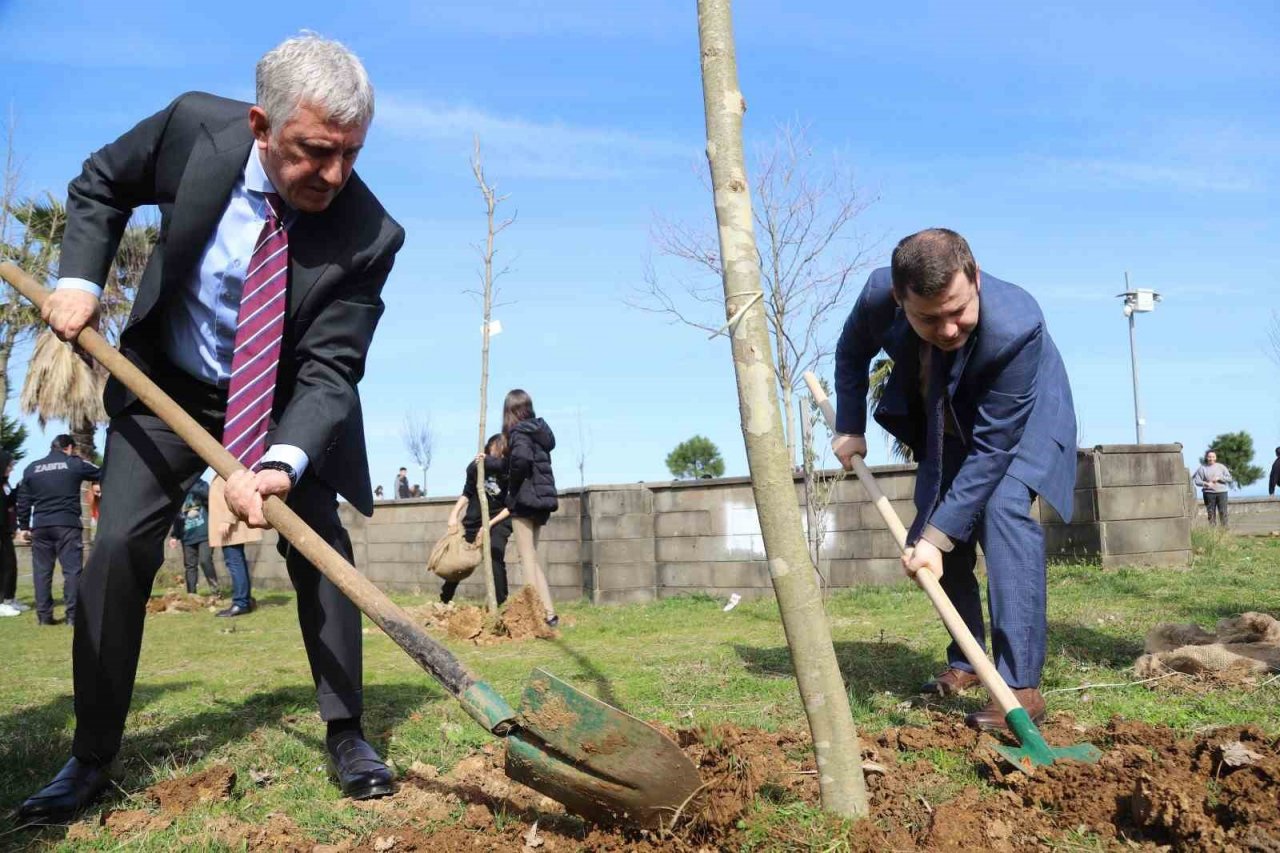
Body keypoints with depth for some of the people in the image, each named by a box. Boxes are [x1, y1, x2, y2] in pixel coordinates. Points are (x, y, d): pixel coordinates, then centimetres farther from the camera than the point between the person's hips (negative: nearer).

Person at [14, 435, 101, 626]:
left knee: (42, 571, 8)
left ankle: (44, 615, 8)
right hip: (67, 524, -3)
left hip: (40, 526, 4)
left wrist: (24, 526, 18)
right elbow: (102, 474, 12)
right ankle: (73, 615, -7)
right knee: (72, 569, -3)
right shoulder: (75, 464, 2)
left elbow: (23, 501, 13)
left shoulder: (32, 468, 13)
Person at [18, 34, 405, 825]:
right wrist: (79, 278, -13)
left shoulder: (369, 235, -27)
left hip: (285, 402, -1)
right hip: (167, 383, 1)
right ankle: (91, 759, 9)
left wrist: (283, 463, -43)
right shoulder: (194, 126, -22)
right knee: (119, 548, -5)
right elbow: (100, 183, 0)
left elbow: (330, 369, -27)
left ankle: (347, 736, 7)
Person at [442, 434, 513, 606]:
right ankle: (444, 600, 31)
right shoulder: (476, 466, -9)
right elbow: (467, 493, 6)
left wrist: (490, 524, -19)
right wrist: (454, 514, -4)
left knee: (495, 556, -24)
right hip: (473, 519, 3)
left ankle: (500, 603, -18)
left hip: (498, 520, -3)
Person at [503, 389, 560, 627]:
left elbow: (521, 459, -29)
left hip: (524, 499, -8)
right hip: (541, 497, 8)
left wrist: (513, 487, -12)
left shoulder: (518, 431, -11)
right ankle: (548, 612, 12)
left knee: (528, 558, -3)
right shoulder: (539, 430, 13)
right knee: (532, 557, 14)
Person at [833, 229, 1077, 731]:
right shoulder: (879, 295, -30)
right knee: (939, 534, 5)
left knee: (1002, 509, -29)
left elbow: (993, 448, -37)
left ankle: (1021, 685, -26)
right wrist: (849, 428, -4)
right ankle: (965, 663, 25)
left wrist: (937, 537, -38)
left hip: (1023, 421, -5)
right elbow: (852, 353, -3)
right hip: (949, 426, 5)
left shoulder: (1015, 328, -42)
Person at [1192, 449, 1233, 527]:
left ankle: (1225, 528, 2)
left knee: (1223, 512, -3)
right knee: (1211, 513, 2)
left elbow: (1230, 478, 5)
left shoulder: (1221, 467, 7)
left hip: (1221, 492, 0)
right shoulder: (1202, 468, 4)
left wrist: (1219, 478, -10)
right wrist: (1206, 483, -16)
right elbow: (1197, 481, 0)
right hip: (1209, 493, 0)